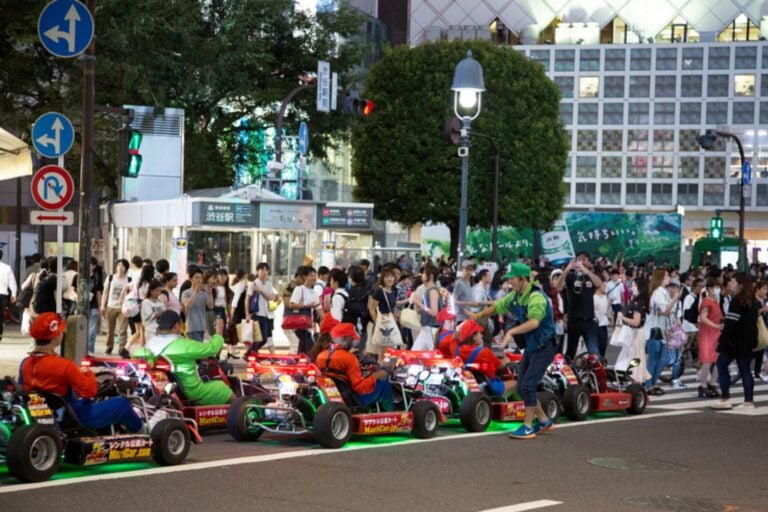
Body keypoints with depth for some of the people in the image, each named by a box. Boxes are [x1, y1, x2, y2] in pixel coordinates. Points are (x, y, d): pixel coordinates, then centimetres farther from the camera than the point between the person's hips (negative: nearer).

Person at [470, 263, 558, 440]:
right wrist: (478, 315, 19)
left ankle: (528, 427, -2)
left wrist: (511, 331, -47)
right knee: (522, 387, 9)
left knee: (527, 385, -13)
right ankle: (544, 420, 22)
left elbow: (534, 322, -40)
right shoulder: (515, 296, 2)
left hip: (543, 348, -9)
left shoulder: (536, 297, -25)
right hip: (530, 347, 9)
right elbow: (497, 307, 19)